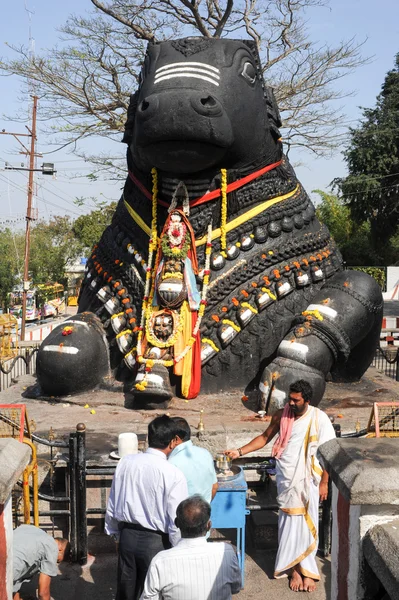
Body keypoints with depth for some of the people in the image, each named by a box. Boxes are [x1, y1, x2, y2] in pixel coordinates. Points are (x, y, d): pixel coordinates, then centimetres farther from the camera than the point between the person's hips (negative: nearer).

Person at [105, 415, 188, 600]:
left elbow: (112, 502, 5)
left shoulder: (126, 462, -5)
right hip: (156, 542, -4)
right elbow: (176, 521, -18)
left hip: (127, 536, 5)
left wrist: (113, 531, 20)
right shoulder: (173, 475, -20)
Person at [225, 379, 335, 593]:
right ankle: (296, 569, 11)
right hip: (286, 477, 2)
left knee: (306, 521, 0)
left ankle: (303, 568, 10)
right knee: (289, 521, 3)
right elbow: (265, 437, 10)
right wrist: (239, 451, 1)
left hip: (308, 479, -2)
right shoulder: (281, 416, -3)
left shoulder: (319, 419, -11)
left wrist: (324, 482, -6)